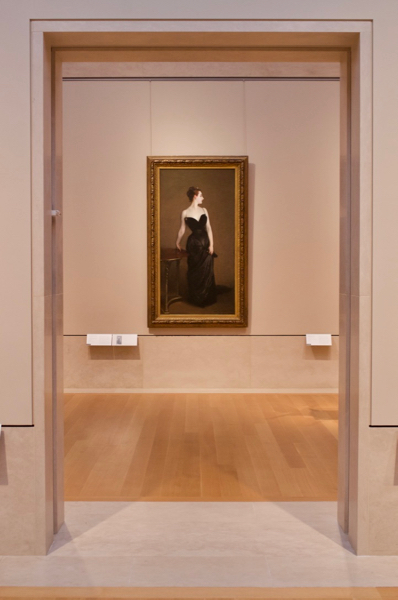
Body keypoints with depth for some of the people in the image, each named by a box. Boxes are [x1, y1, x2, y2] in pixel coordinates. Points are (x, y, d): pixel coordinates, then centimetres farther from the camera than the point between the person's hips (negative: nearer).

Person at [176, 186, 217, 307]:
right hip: (193, 243, -3)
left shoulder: (204, 210, 6)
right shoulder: (185, 213, -4)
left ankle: (207, 298, 19)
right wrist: (178, 243, 14)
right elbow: (182, 229, 6)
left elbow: (209, 228, 3)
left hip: (205, 242, 3)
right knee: (194, 272, 5)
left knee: (207, 271, 4)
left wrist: (211, 244, -3)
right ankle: (196, 298, 20)